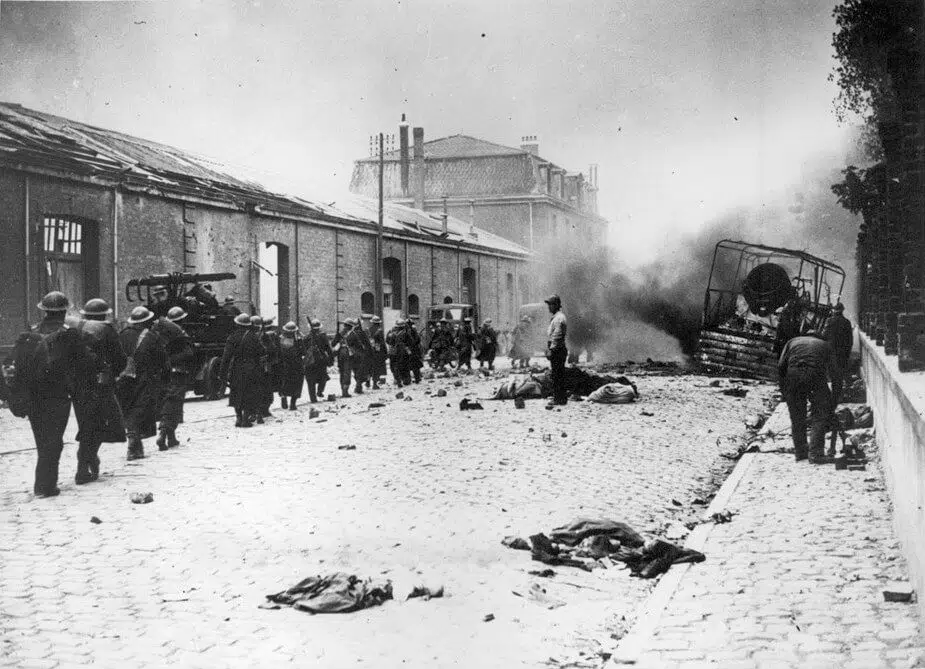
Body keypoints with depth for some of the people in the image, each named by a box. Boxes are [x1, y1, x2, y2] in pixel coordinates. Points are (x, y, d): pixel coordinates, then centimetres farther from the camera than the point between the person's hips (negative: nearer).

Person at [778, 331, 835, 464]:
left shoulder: (793, 342, 28)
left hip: (793, 373, 1)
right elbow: (832, 369, 26)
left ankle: (800, 452, 18)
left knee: (797, 417, 14)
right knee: (819, 415, 9)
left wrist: (784, 390, 21)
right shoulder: (825, 345, 31)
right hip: (816, 374, -1)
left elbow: (781, 365, 15)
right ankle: (815, 454, 2)